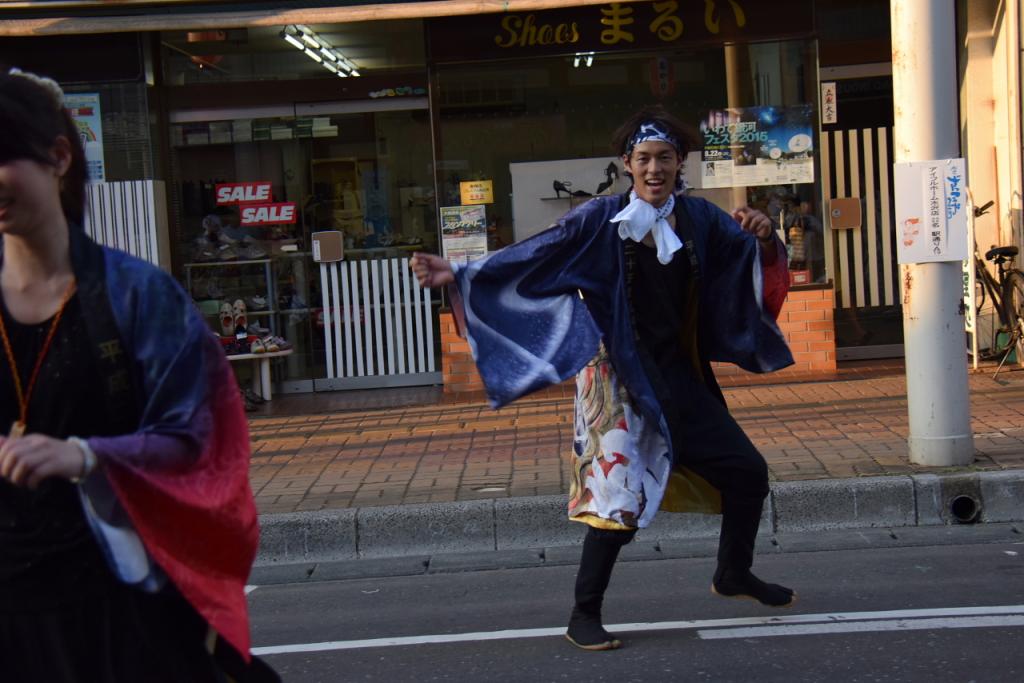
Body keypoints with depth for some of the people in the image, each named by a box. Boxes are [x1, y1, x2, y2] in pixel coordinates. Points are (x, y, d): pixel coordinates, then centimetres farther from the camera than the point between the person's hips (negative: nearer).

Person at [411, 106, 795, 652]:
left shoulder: (701, 220, 2)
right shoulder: (601, 220, -10)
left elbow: (756, 264, 7)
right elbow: (528, 258, -15)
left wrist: (764, 239, -17)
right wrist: (456, 275, -25)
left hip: (679, 376, 6)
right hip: (619, 376, -5)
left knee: (747, 471, 11)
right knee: (621, 493, -8)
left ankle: (734, 575, 35)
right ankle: (584, 616, 9)